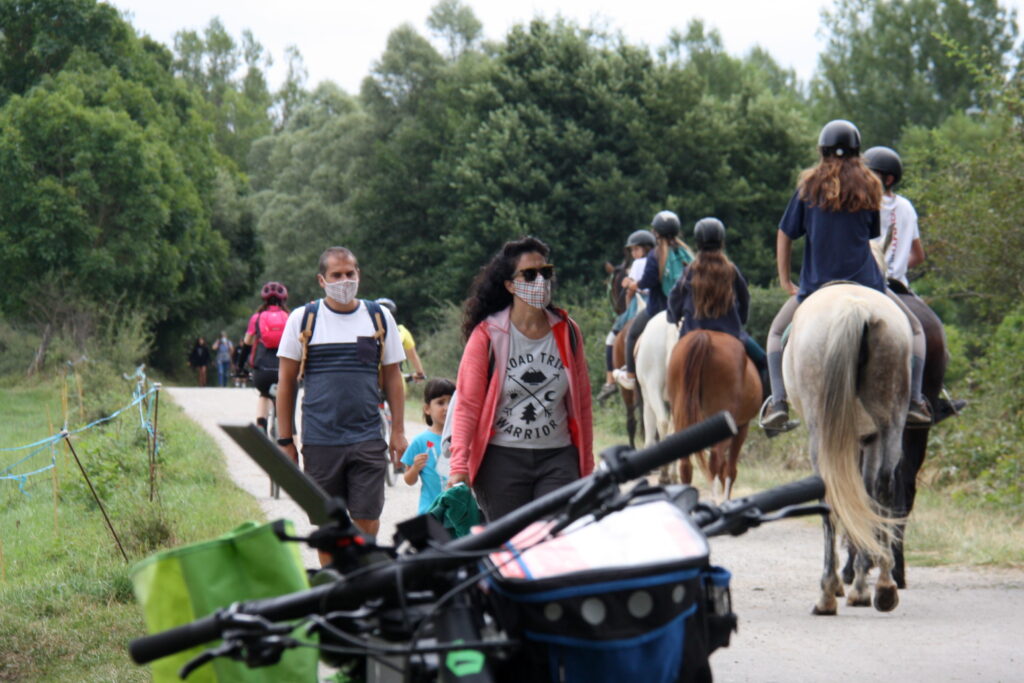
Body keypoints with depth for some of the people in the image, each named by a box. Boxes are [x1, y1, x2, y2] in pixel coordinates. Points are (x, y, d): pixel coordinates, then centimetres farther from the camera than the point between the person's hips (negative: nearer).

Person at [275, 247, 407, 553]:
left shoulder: (379, 317, 7)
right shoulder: (303, 319, 3)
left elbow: (392, 377, 12)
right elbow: (286, 381, 6)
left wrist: (398, 430, 6)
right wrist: (285, 439, 3)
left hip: (368, 439, 0)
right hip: (320, 442, 0)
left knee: (367, 521, -4)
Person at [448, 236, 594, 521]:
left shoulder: (567, 331, 7)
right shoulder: (487, 335, -2)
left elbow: (582, 403, 12)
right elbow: (467, 405, -4)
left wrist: (586, 466, 11)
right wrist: (459, 466, -15)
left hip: (558, 458, 2)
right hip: (502, 458, -2)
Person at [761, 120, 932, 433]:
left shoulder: (809, 185, 2)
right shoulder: (868, 186, 2)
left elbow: (785, 234, 4)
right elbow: (874, 233, 11)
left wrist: (785, 280, 12)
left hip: (816, 284, 0)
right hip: (865, 282, 0)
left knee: (777, 332, 22)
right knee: (915, 330, 19)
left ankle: (778, 403, 4)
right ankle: (914, 401, 5)